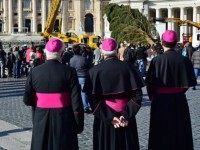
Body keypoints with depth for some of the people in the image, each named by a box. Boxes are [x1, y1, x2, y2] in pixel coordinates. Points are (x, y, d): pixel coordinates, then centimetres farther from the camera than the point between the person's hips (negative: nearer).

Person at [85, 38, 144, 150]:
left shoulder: (95, 71, -9)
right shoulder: (127, 67, -5)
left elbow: (94, 99, -15)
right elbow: (137, 94, -9)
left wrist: (109, 118, -15)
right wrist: (126, 115, -12)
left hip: (104, 119, -1)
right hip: (126, 119, 1)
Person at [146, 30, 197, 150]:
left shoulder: (157, 60, -13)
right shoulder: (184, 60, -8)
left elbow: (150, 83, -10)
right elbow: (189, 83, -2)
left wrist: (153, 97, 8)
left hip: (160, 101, -1)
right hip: (179, 100, 1)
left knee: (162, 132, 11)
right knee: (180, 132, 15)